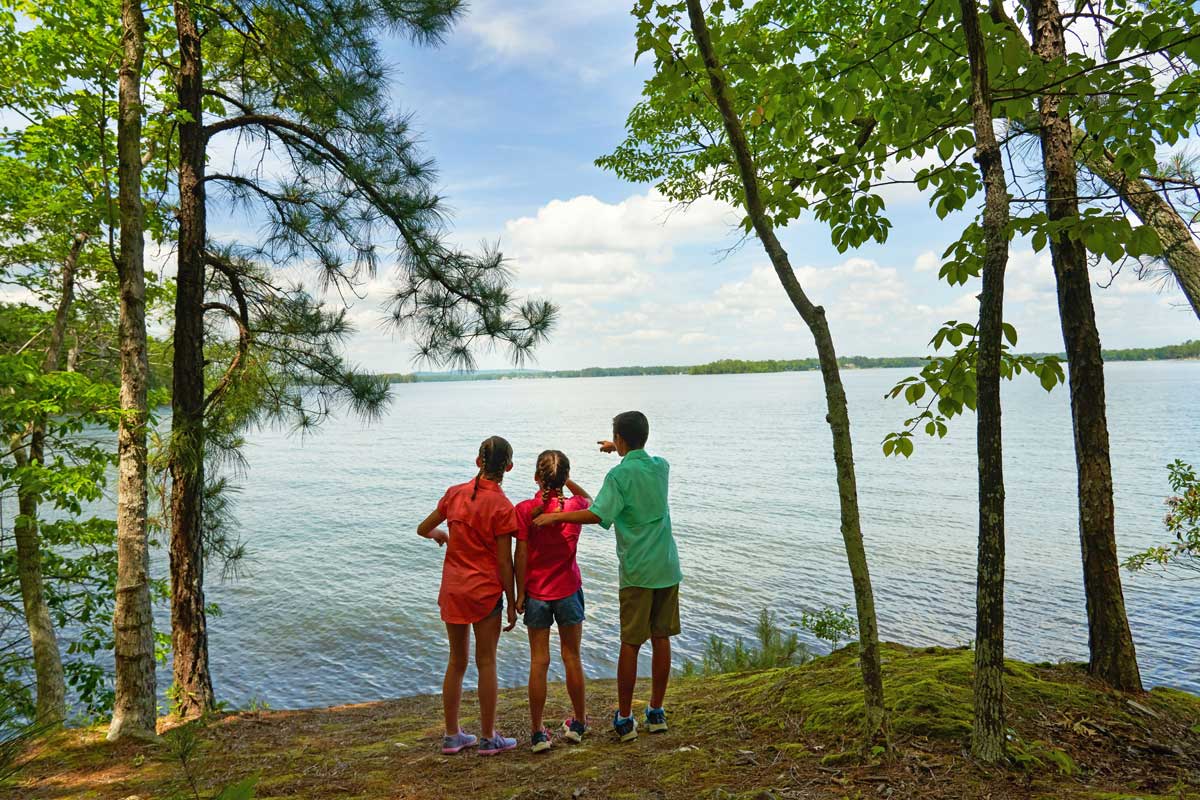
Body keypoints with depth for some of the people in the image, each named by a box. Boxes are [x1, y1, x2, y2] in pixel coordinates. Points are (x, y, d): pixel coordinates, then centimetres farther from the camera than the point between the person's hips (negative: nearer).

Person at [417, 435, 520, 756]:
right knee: (486, 663, 8)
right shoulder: (502, 507, -14)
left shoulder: (455, 493, 0)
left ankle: (452, 735, 25)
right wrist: (512, 604, -2)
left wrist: (441, 534, 33)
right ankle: (488, 738, 19)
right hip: (485, 591, -4)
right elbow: (504, 562, -11)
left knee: (456, 662, 16)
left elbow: (423, 529, 11)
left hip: (452, 589, 5)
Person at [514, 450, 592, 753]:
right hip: (568, 591, 1)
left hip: (536, 593, -1)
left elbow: (521, 555, -11)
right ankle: (578, 723, 29)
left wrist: (519, 594, -3)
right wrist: (566, 480, 9)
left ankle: (538, 733, 14)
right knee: (572, 657, 15)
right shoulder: (574, 506, -8)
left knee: (539, 662, 7)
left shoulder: (525, 509, -13)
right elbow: (589, 498, 18)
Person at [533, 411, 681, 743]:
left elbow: (597, 514, -23)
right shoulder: (661, 466, 6)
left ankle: (624, 718, 12)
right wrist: (621, 451, 41)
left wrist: (556, 516, -16)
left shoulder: (620, 474, -12)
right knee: (661, 638, 12)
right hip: (667, 568, 5)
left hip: (637, 571, -5)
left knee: (630, 644, 3)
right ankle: (656, 712, 23)